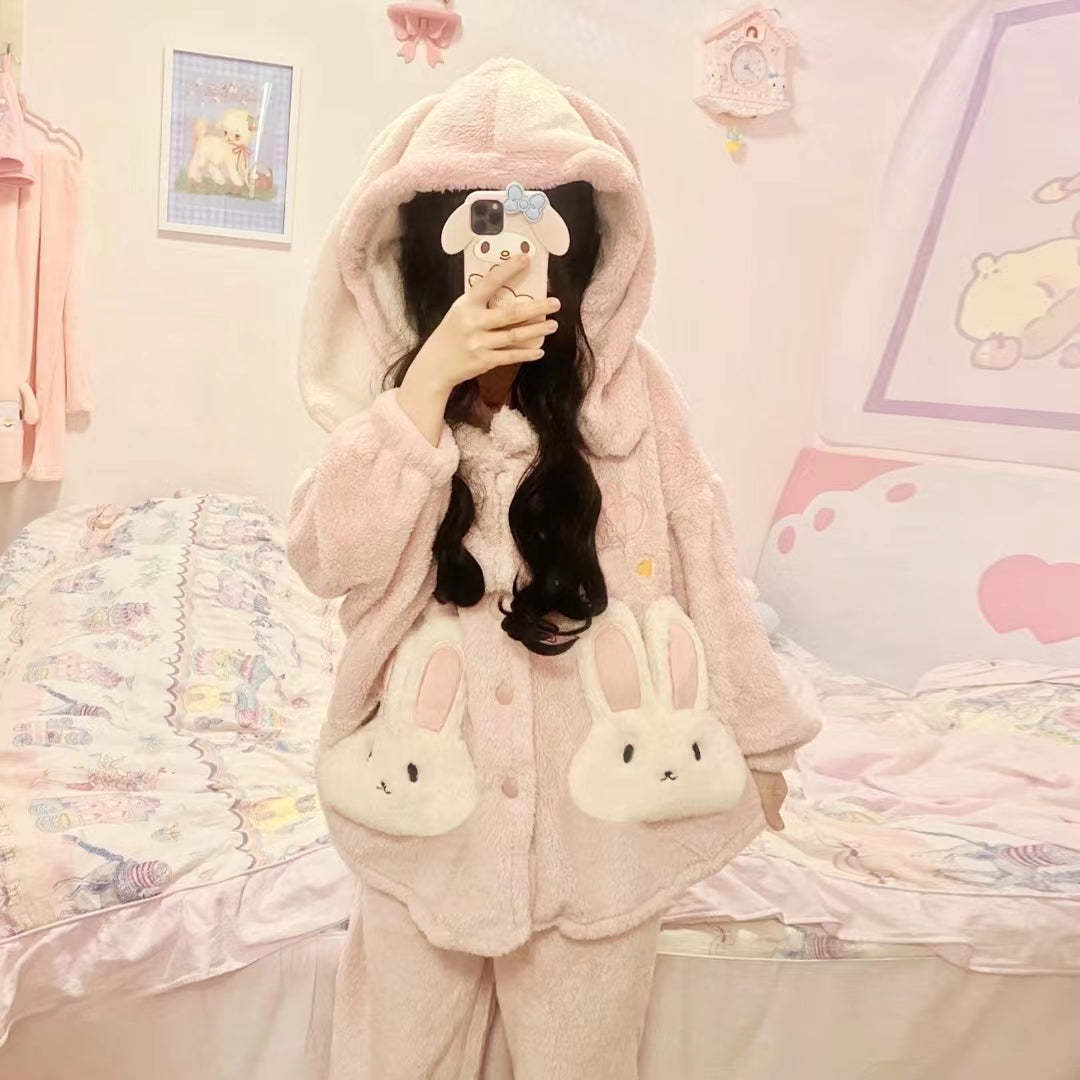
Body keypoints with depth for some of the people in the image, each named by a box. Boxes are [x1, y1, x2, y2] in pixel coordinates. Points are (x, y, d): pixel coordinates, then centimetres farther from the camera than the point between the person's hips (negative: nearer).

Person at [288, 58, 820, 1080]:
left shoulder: (626, 387, -9)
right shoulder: (395, 392, -5)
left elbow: (697, 563, -1)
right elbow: (332, 560, -18)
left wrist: (749, 733, 7)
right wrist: (428, 384, -25)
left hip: (600, 794, -1)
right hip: (430, 792, 1)